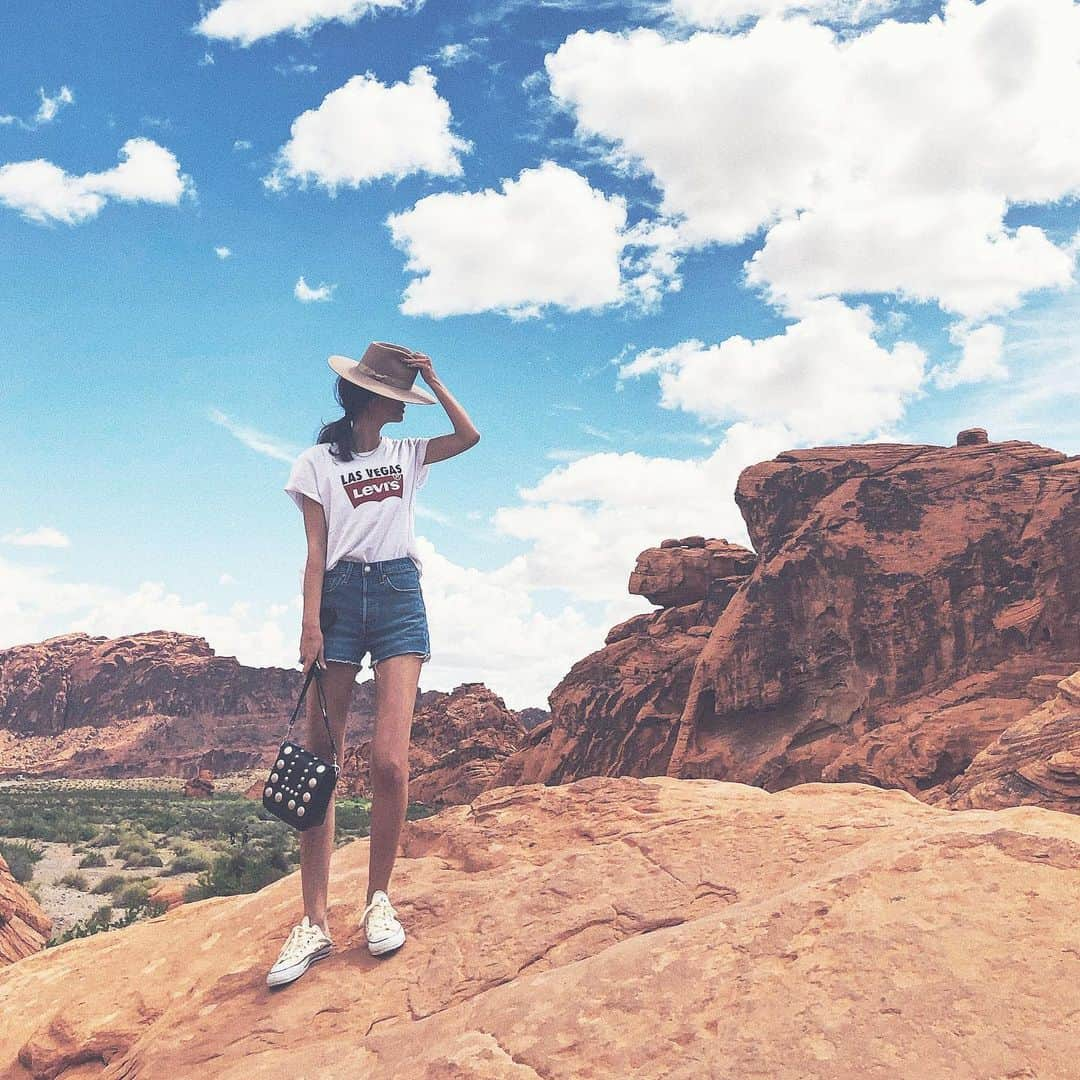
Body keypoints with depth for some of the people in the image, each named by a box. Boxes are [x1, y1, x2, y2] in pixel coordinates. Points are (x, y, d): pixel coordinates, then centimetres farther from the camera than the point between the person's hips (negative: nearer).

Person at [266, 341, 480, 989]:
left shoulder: (407, 455, 20)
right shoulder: (319, 462, 9)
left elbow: (469, 436, 13)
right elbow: (316, 553, 1)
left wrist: (433, 378, 14)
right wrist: (311, 627, -9)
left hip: (398, 597, 2)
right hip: (340, 598, -2)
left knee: (390, 761, -12)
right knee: (321, 760, -6)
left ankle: (380, 899, 6)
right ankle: (315, 924, -1)